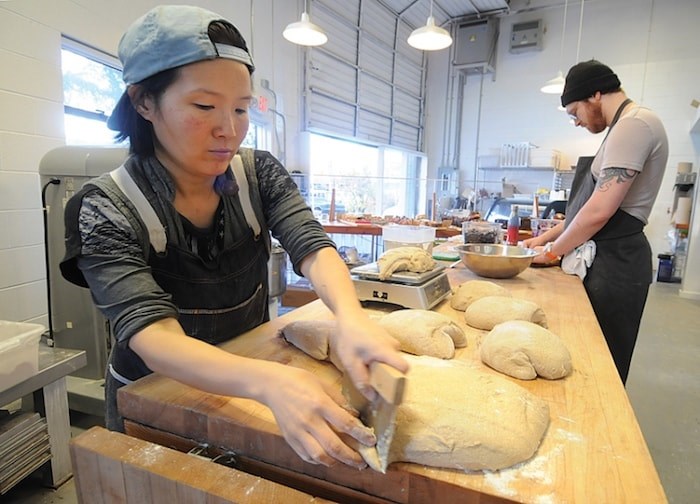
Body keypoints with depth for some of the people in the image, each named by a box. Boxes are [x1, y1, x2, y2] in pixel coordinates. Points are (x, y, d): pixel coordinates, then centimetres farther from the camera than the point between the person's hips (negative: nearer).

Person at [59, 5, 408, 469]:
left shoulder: (259, 173, -12)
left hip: (250, 387, 4)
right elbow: (152, 335, -34)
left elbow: (312, 248, -24)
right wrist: (271, 381, -53)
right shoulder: (106, 210, -23)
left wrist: (351, 317, -46)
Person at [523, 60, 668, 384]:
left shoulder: (634, 125, -13)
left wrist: (554, 251, -6)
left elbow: (599, 211, -20)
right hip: (602, 260, 9)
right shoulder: (625, 128, 19)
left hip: (614, 263, -9)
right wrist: (546, 237, 17)